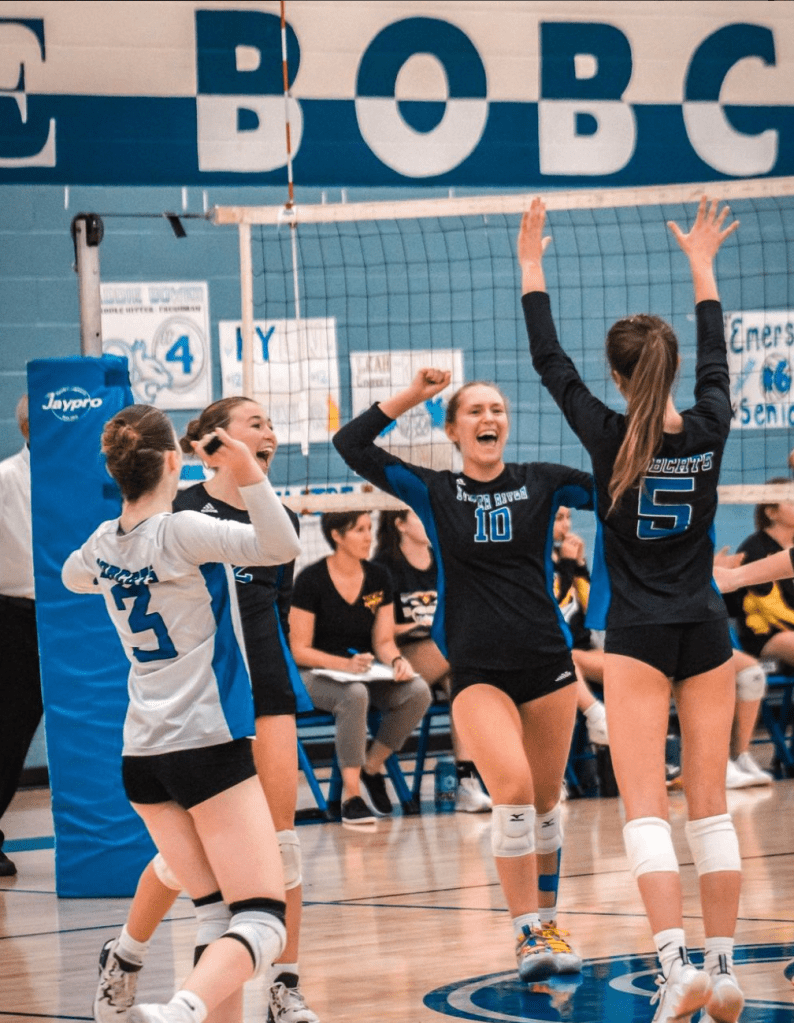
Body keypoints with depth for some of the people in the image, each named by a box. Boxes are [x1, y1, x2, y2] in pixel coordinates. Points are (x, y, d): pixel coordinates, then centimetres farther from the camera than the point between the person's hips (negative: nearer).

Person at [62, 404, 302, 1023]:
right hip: (208, 742, -7)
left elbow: (73, 577, 30)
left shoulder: (103, 545, 7)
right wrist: (249, 475, -28)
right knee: (262, 920, -11)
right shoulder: (182, 533, -13)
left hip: (142, 756, 7)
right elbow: (282, 547, -20)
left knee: (217, 917, 12)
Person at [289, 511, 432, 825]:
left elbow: (383, 641, 6)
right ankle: (351, 796, -33)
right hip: (320, 675, -5)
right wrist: (345, 664, -25)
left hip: (368, 672, 5)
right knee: (355, 695, -39)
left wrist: (397, 660, -18)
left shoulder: (378, 577, 5)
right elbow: (300, 650, -10)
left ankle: (372, 766, -4)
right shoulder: (312, 580, -10)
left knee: (418, 691, -25)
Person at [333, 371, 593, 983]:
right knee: (512, 788, -21)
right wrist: (412, 396, -6)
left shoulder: (541, 483, 5)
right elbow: (351, 445, -2)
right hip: (478, 673, -2)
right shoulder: (433, 492, 3)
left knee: (545, 800, 9)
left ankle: (546, 922, 27)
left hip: (548, 665, 2)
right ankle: (527, 933, -13)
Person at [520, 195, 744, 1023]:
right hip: (705, 629, 4)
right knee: (710, 803, 8)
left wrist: (530, 266, 13)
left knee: (644, 807, -7)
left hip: (638, 637, -4)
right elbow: (715, 360, 19)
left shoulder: (610, 438, -9)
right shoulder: (707, 432, -1)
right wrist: (701, 264, 31)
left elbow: (549, 363, 3)